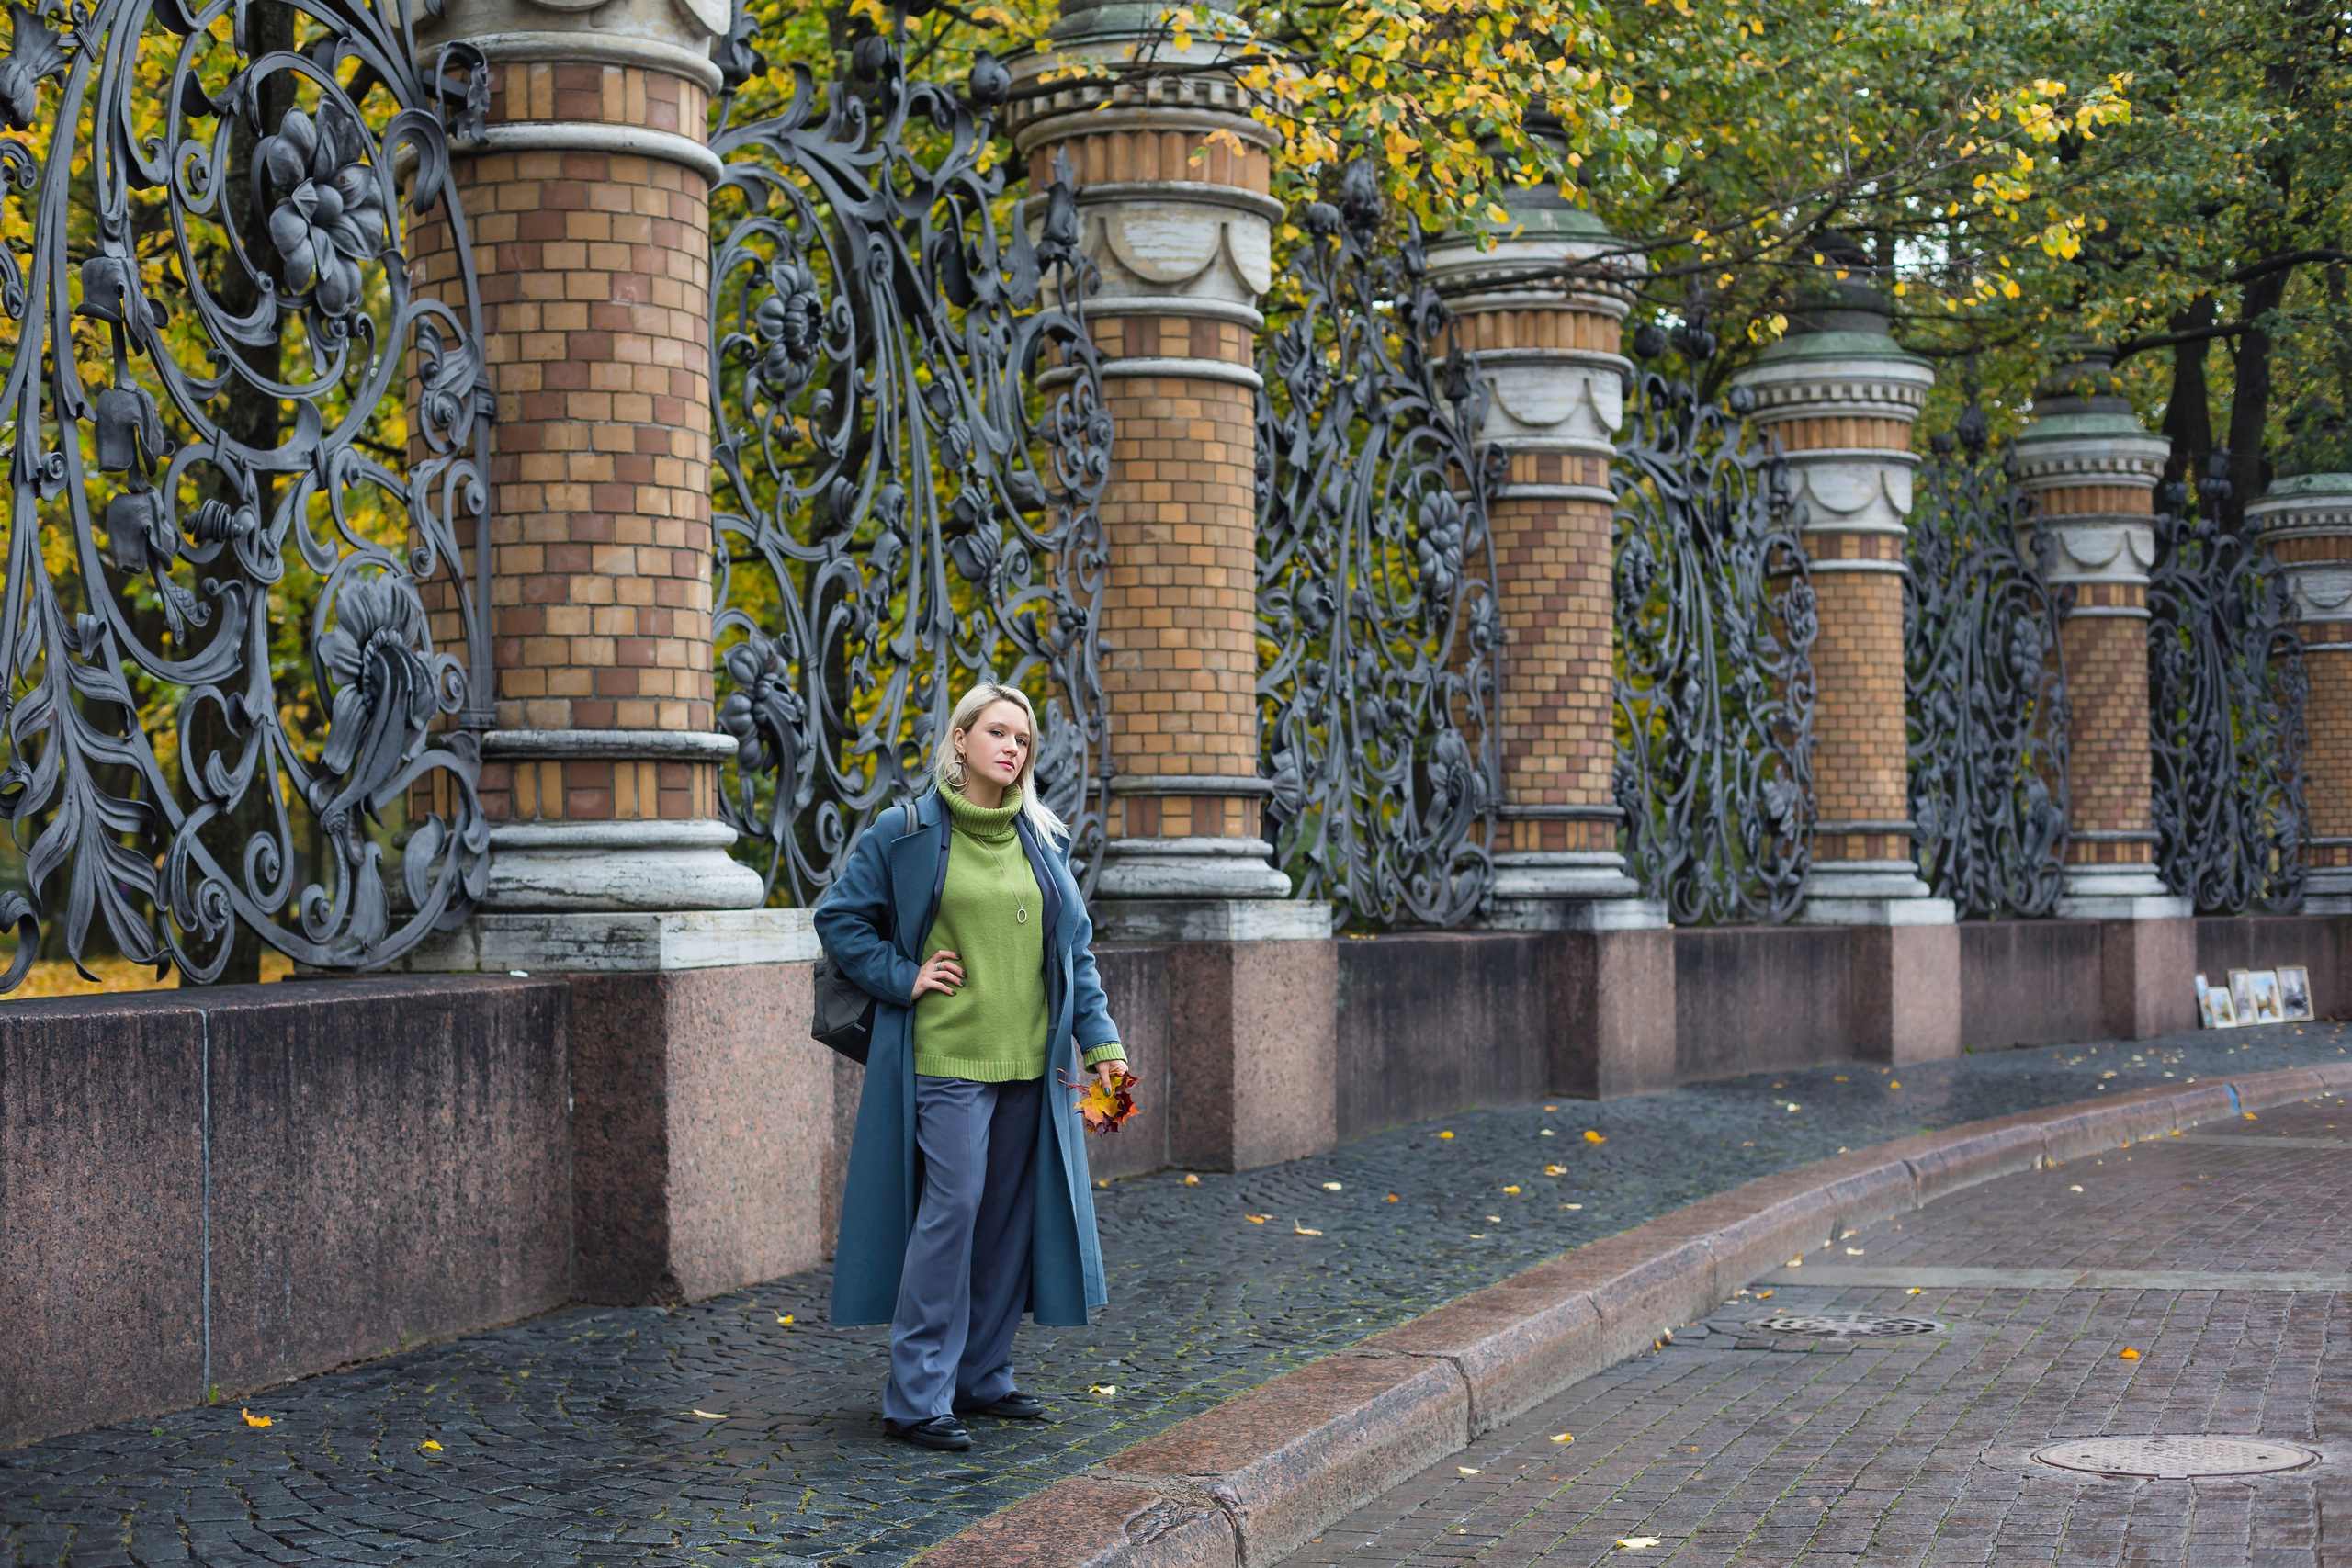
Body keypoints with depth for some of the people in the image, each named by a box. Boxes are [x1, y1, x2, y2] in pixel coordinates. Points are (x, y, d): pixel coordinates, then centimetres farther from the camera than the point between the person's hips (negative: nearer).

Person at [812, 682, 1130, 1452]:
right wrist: (902, 977, -6)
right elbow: (839, 915, 4)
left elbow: (1075, 950, 15)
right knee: (951, 1208, -10)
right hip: (946, 1061, -5)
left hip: (1029, 1064, 5)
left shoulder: (1042, 842, 11)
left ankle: (982, 1375, 20)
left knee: (1009, 1215, 7)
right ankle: (916, 1396, -4)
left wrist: (1102, 1042, 8)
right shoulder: (907, 833, -1)